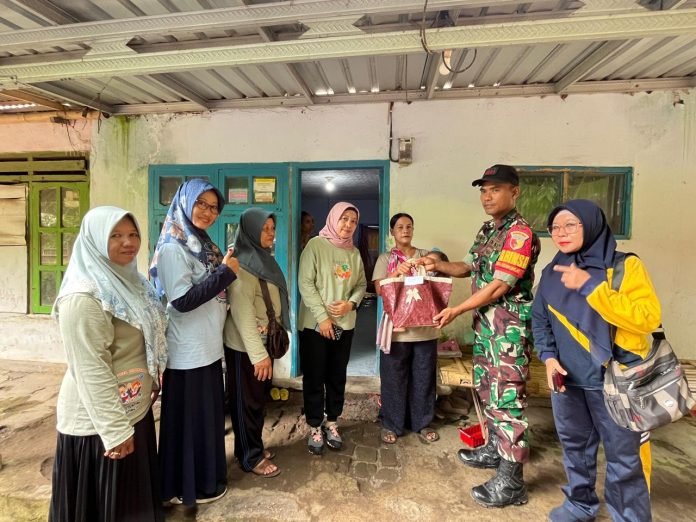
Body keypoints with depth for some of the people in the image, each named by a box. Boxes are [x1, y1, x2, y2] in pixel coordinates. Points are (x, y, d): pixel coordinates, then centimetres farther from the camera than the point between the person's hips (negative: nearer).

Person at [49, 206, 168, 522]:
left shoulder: (126, 280, 5)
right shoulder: (84, 297, -23)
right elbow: (91, 371, -24)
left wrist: (151, 385, 18)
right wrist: (115, 429, -21)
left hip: (133, 409, 8)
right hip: (101, 420, -8)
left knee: (135, 496, 24)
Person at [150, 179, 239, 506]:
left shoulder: (201, 243, 10)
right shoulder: (173, 247, -17)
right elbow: (182, 300, -24)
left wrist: (226, 270, 1)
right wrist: (226, 272, -20)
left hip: (207, 346, 9)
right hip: (188, 351, -9)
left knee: (208, 413, 21)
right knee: (190, 418, 8)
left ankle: (204, 476, 40)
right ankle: (188, 486, 29)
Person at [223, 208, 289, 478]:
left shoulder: (264, 259, 9)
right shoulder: (243, 264, -19)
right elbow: (242, 313, -25)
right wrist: (258, 354, -25)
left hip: (263, 342, 9)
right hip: (245, 346, -9)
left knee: (260, 398, 20)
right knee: (248, 401, 8)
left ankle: (253, 446, 38)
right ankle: (251, 456, 25)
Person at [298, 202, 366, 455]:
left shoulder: (354, 253, 7)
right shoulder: (315, 245, -8)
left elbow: (361, 284, 10)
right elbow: (305, 283, -13)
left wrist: (351, 303, -10)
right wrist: (322, 317, -17)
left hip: (344, 324, 5)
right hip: (314, 323, -4)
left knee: (337, 377, 15)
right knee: (314, 377, 7)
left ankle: (331, 423, 33)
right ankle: (315, 427, 24)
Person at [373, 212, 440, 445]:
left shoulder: (425, 255, 10)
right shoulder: (385, 259, 3)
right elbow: (379, 289, -8)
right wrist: (396, 273, -24)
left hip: (424, 325, 3)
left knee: (423, 376, 11)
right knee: (394, 377, 6)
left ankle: (422, 423, 29)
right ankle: (391, 424, 23)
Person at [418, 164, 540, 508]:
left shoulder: (519, 232, -16)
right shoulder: (487, 230, 13)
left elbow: (499, 286, -20)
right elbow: (470, 267, 19)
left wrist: (456, 311, -15)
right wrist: (437, 266, 3)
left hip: (510, 325, -9)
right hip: (484, 321, 9)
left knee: (507, 396, -2)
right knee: (488, 389, 19)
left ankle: (511, 480, 10)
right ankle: (495, 449, 37)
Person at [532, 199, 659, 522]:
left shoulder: (625, 266, -9)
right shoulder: (552, 273, 4)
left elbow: (648, 318, -20)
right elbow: (540, 319, 11)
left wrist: (590, 286, -24)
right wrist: (548, 357, -4)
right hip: (567, 379, 5)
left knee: (624, 457, 7)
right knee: (574, 446, 20)